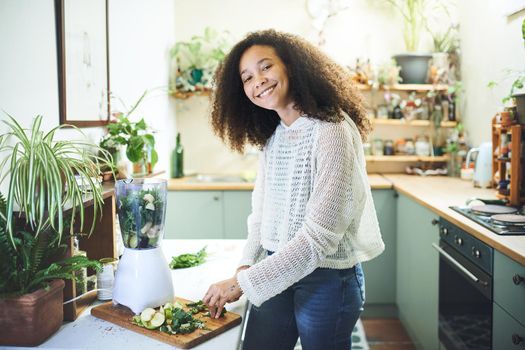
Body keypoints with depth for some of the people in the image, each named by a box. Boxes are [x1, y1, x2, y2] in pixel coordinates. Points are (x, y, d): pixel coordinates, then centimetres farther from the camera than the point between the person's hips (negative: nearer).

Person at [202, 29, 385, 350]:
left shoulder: (331, 131, -19)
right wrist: (246, 266, -6)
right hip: (276, 272, 7)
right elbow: (261, 213, 11)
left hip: (327, 278, -6)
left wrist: (243, 283, -21)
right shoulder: (272, 137, 6)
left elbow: (319, 236, -23)